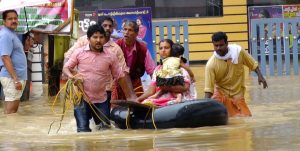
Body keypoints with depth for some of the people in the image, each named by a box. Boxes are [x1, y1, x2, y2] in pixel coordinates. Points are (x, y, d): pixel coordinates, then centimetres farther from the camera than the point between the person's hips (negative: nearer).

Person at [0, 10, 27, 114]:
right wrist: (15, 79, -25)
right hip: (11, 77, -10)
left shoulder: (11, 34, 16)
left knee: (13, 110, 12)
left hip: (17, 76, 10)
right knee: (10, 111, -9)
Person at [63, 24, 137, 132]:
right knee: (83, 131, -5)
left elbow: (120, 77, 4)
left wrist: (129, 97, 5)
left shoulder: (110, 56, -3)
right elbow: (66, 68, 3)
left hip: (101, 100, 2)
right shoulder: (79, 52, -4)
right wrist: (72, 76, -20)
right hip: (82, 98, -2)